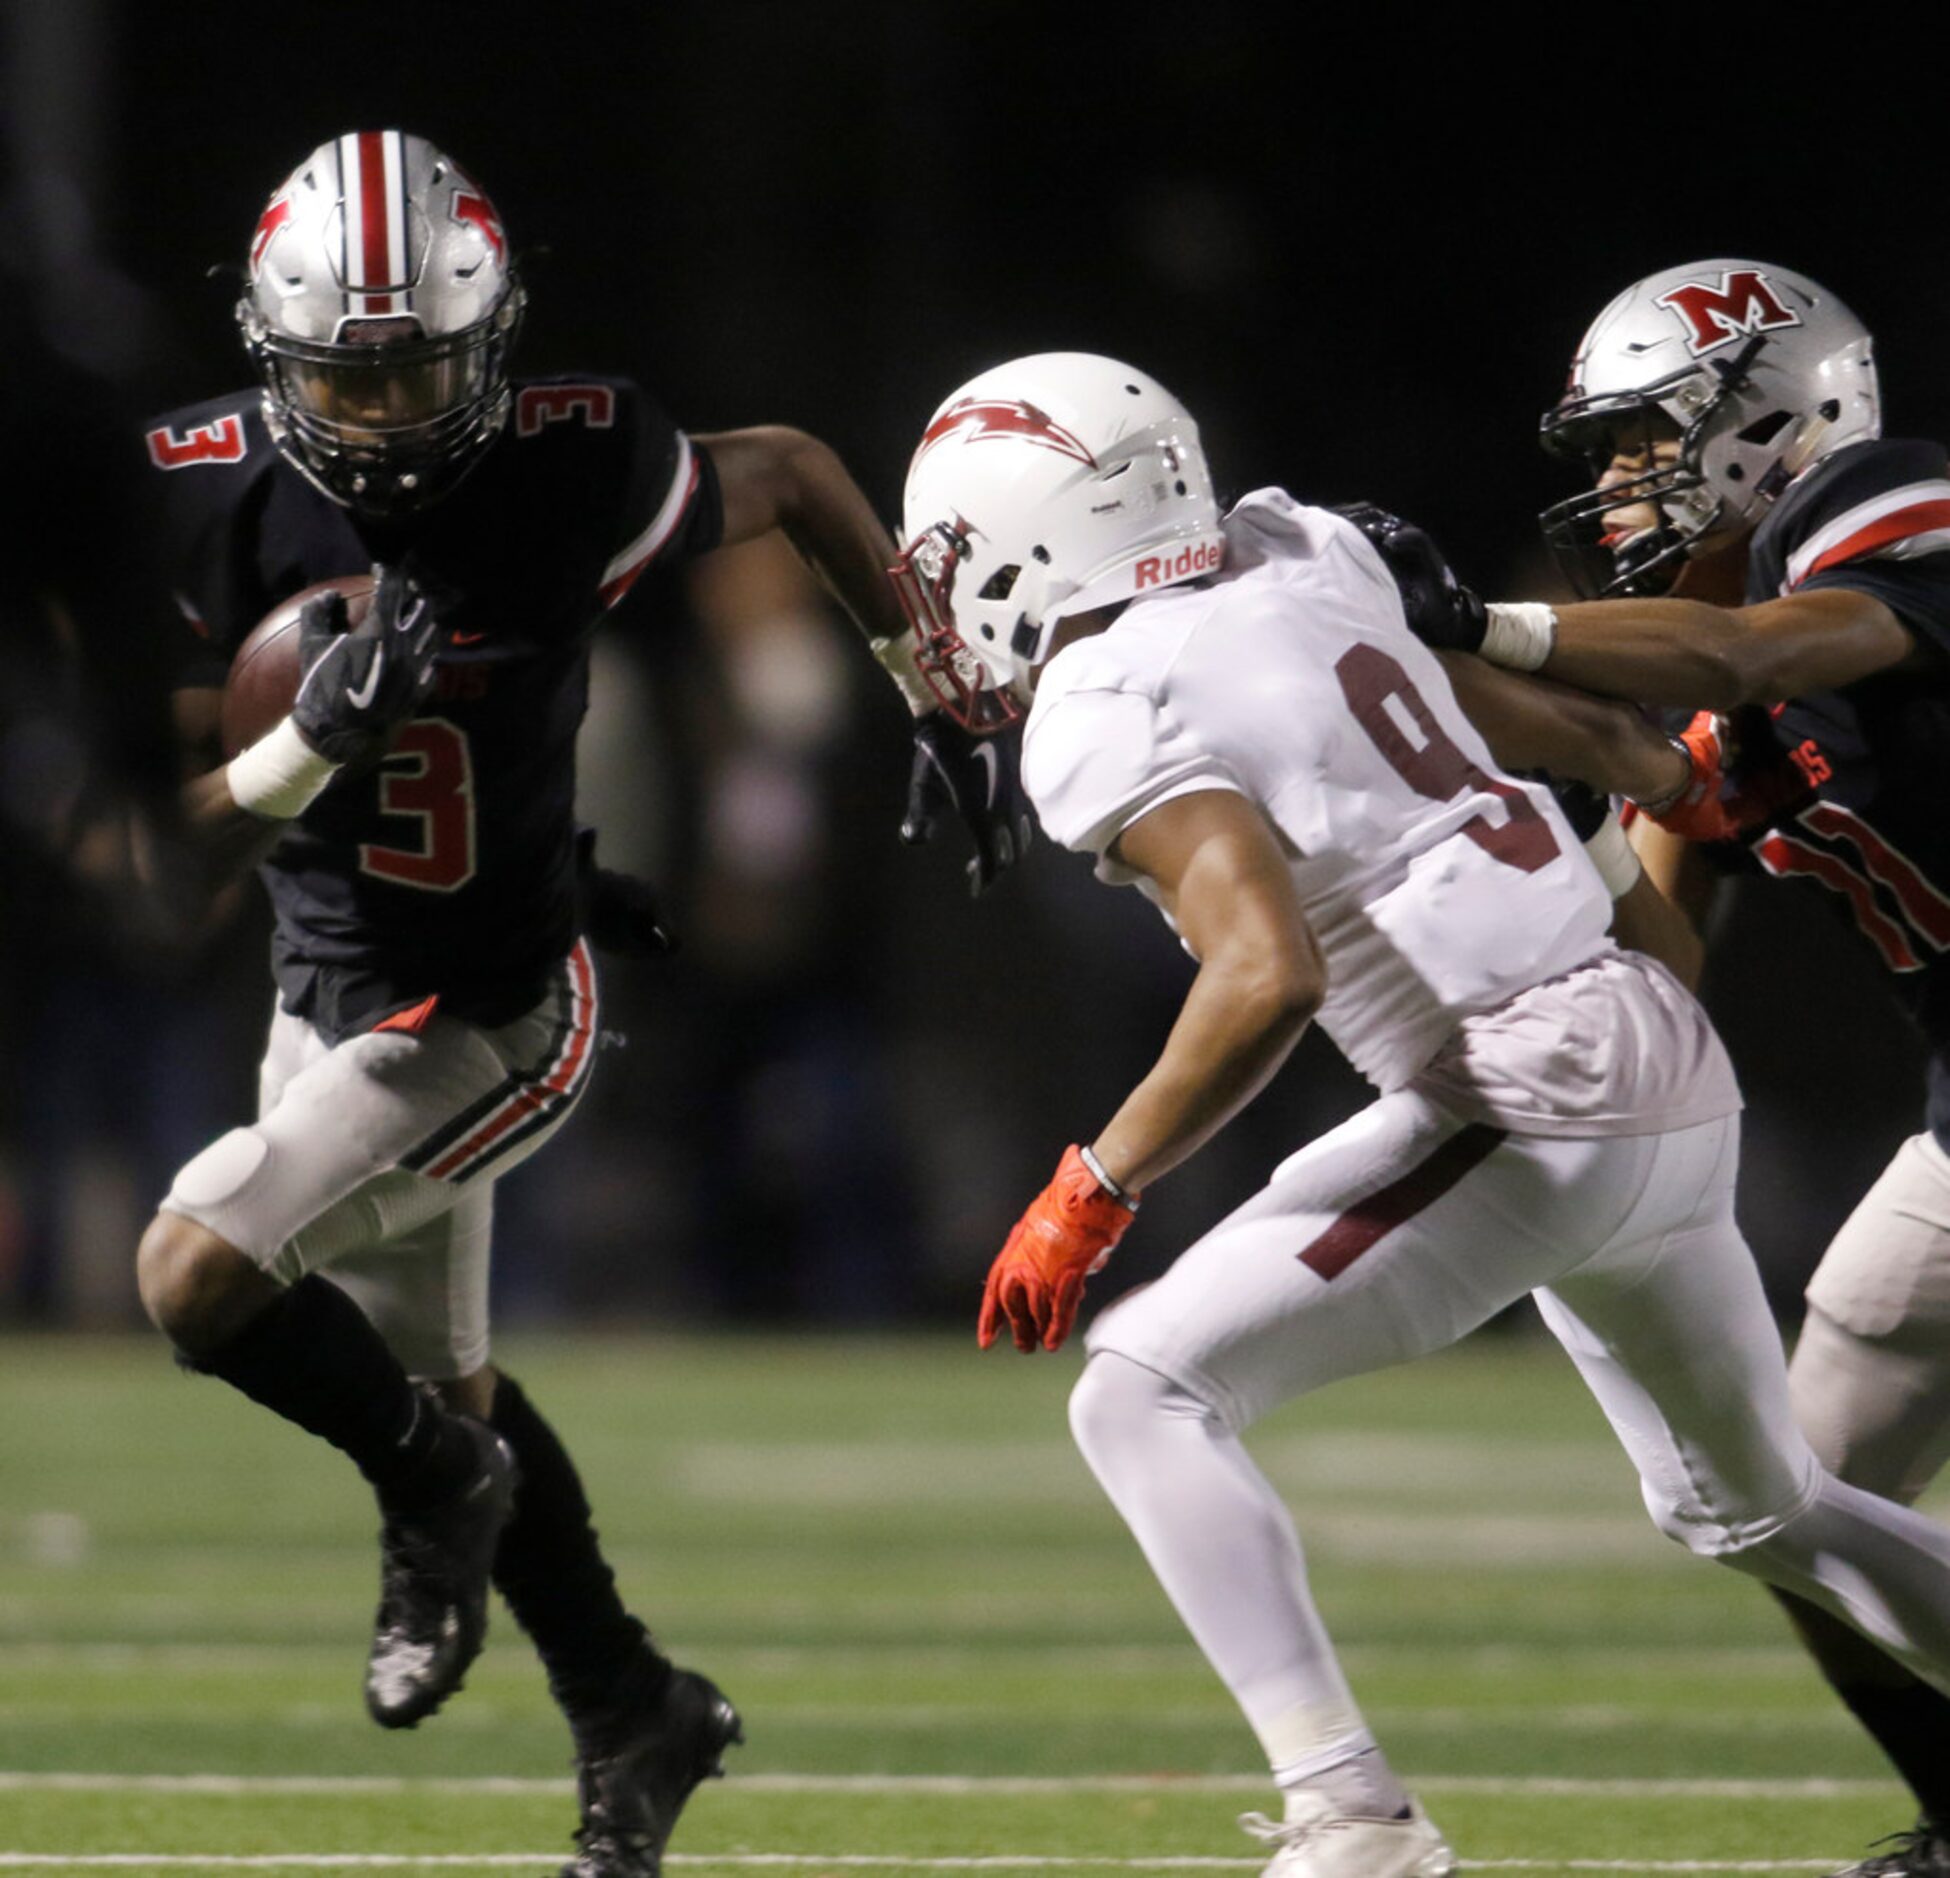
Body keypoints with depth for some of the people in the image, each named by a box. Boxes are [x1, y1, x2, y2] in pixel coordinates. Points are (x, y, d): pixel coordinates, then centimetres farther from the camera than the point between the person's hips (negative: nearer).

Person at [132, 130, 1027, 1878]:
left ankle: (438, 1487, 7)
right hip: (326, 989, 6)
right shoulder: (209, 493, -14)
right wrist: (313, 735, -30)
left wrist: (947, 704, 4)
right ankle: (635, 1714, 40)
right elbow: (183, 805, -10)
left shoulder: (575, 471, -22)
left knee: (196, 1273, -21)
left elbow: (794, 474, -2)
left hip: (488, 1012, -6)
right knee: (436, 1372, 21)